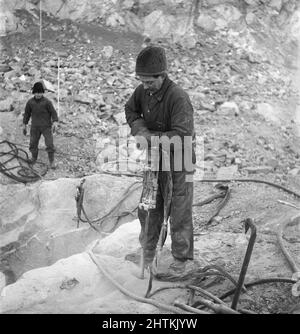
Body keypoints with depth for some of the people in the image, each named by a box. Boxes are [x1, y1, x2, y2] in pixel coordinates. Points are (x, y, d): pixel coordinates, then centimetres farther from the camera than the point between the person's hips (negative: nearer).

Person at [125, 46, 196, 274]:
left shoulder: (178, 97, -27)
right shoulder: (143, 91, -6)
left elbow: (182, 136, -33)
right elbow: (131, 110, 13)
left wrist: (150, 138, -29)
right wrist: (140, 129, -7)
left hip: (178, 163, -6)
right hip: (154, 161, 6)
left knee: (179, 211, 6)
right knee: (149, 209, 16)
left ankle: (181, 257, 23)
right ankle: (147, 252, 33)